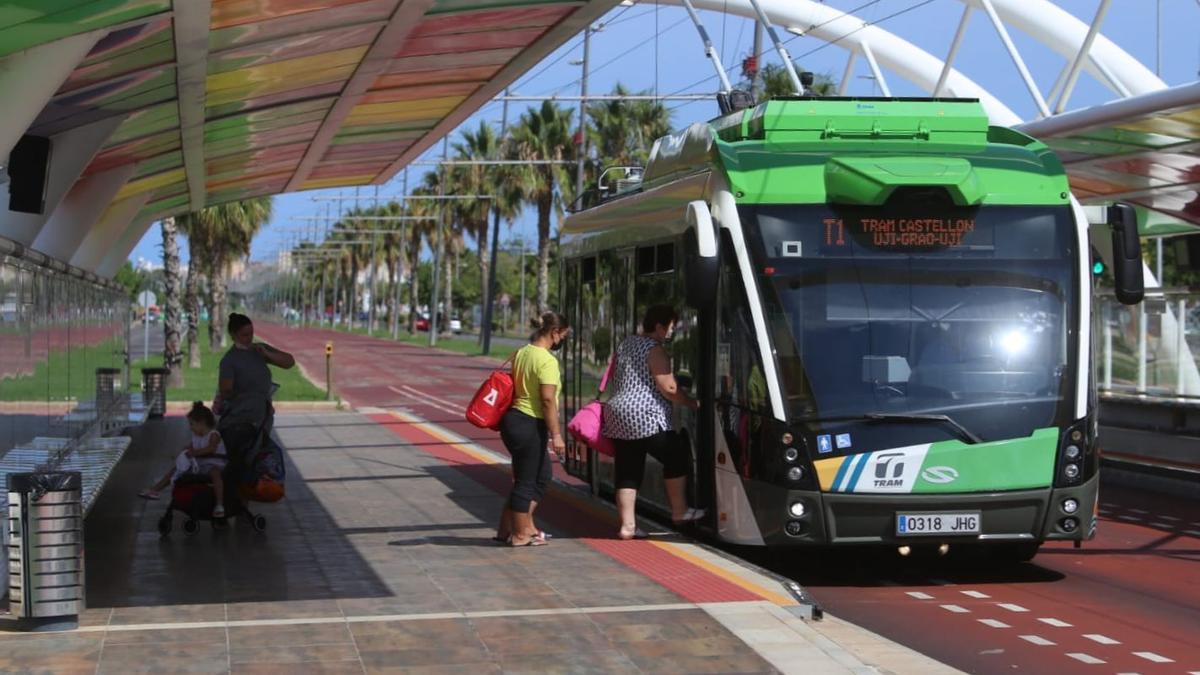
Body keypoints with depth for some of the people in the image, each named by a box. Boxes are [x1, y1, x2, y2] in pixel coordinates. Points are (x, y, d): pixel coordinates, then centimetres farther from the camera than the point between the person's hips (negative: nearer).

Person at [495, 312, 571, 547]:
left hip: (514, 419, 9)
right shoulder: (547, 361, -17)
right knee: (526, 480, 1)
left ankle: (523, 526, 22)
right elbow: (548, 399, -21)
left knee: (542, 474, 19)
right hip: (529, 424, -9)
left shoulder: (521, 354, 10)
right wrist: (556, 434, -19)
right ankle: (520, 535, 10)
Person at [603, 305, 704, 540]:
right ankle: (679, 511, 14)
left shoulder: (626, 344, 17)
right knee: (677, 457, 7)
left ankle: (627, 525, 4)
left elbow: (613, 378, 26)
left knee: (627, 472, 6)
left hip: (617, 415, 9)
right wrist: (692, 403, -3)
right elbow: (668, 388, -15)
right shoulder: (655, 350, -10)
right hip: (645, 418, -9)